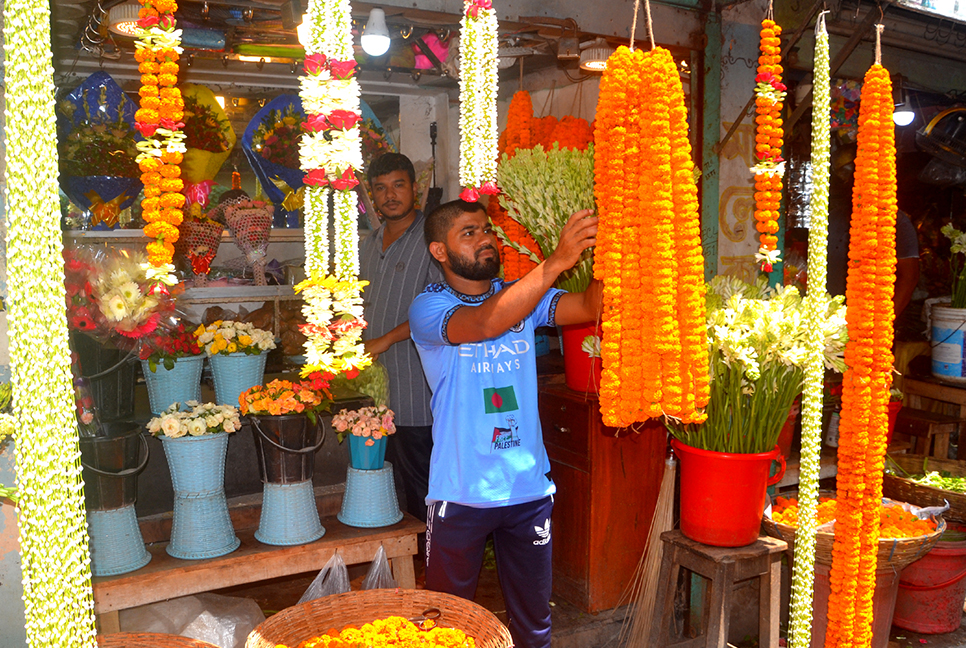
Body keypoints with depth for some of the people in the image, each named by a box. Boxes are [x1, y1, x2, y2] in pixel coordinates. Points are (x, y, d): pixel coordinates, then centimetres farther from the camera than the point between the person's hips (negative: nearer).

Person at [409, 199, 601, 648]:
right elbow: (483, 324, -30)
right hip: (461, 493, -3)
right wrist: (557, 261, -39)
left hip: (529, 488, 4)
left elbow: (591, 307, -11)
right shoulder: (429, 307, -10)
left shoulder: (525, 297, 4)